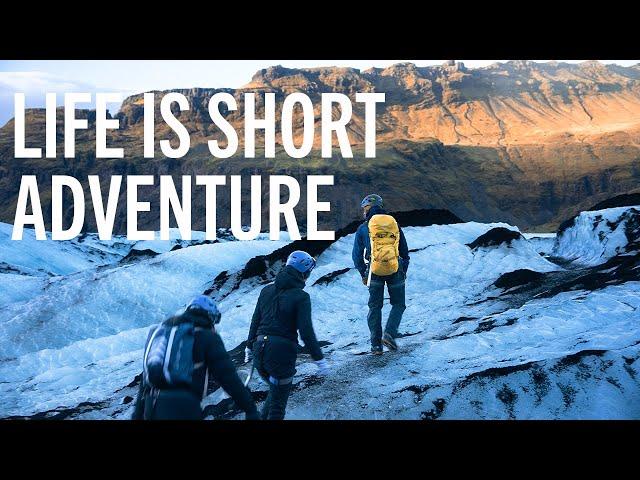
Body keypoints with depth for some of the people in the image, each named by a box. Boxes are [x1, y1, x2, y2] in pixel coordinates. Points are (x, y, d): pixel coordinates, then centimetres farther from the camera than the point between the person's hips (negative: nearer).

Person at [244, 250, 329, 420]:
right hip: (282, 354, -6)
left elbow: (255, 321, 13)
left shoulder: (267, 290, 7)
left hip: (260, 350, 6)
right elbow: (306, 331, -14)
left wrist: (250, 346, 25)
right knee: (278, 401, 8)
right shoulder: (301, 297, -10)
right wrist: (319, 359, -9)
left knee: (276, 390, 27)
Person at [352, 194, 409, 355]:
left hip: (375, 271, -1)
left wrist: (363, 274, 15)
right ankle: (389, 334, -6)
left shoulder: (363, 229, 2)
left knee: (375, 307, 10)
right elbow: (405, 251, 13)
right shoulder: (394, 224, 9)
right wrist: (404, 271, 23)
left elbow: (357, 255, 3)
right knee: (398, 304, 15)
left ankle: (376, 344, 8)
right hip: (396, 270, 1)